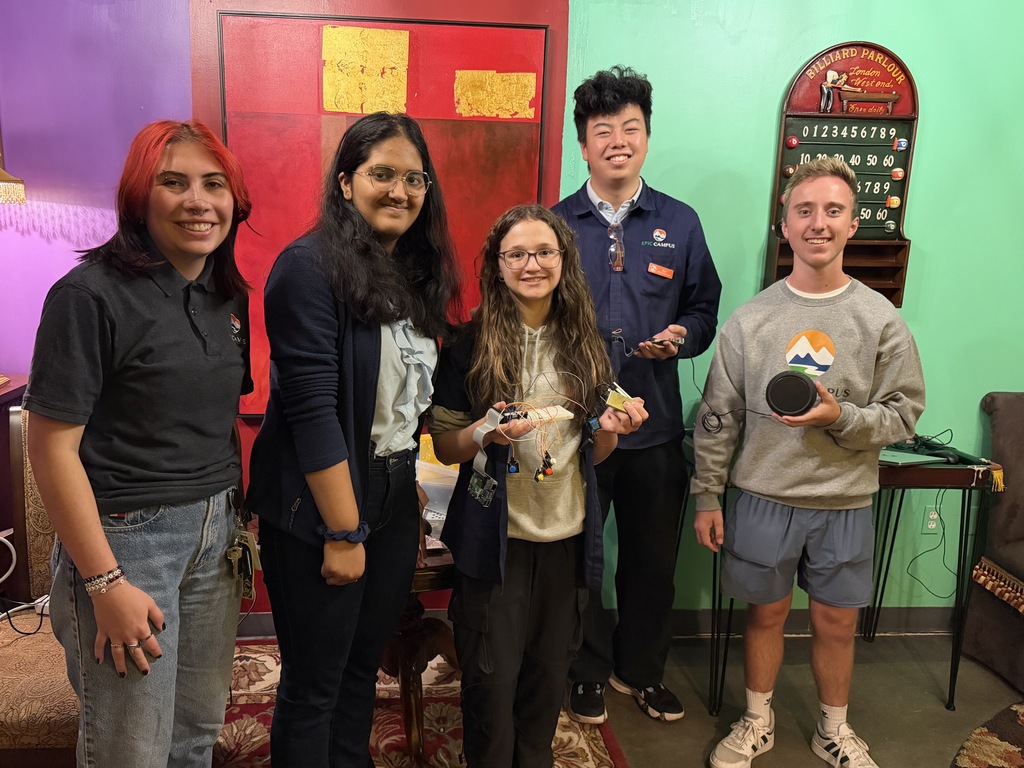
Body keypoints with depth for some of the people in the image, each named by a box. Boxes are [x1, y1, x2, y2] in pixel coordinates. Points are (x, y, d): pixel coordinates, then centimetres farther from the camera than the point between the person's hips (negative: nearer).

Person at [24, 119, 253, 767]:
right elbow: (53, 448, -16)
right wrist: (105, 584, -16)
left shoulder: (228, 296, 6)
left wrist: (238, 514, 9)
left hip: (215, 531, 6)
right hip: (128, 535, -6)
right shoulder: (91, 296, -15)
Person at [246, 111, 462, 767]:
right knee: (314, 686, 9)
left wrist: (410, 490, 10)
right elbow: (312, 408, -19)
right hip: (320, 508, -7)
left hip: (396, 497, 7)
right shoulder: (311, 268, -15)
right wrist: (344, 533, -18)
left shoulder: (418, 275, 8)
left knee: (365, 665, 20)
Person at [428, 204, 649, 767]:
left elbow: (591, 453, 13)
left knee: (549, 676, 15)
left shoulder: (584, 345, 5)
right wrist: (486, 432, -22)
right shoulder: (471, 344, -7)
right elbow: (443, 447, -3)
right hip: (495, 537, -3)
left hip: (567, 536, 4)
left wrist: (610, 429, -9)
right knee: (492, 681, 4)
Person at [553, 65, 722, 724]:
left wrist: (681, 338, -12)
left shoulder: (680, 223, 5)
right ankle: (587, 672, 35)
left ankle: (642, 670, 38)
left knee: (653, 558, 15)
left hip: (655, 426, 2)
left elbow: (705, 310, 9)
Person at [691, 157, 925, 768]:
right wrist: (708, 496, 0)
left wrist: (841, 418, -20)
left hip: (845, 502, 0)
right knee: (766, 613, 14)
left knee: (837, 624, 14)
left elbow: (905, 413, -2)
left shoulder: (881, 320, -3)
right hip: (763, 496, 0)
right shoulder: (751, 319, -2)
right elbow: (718, 418, 1)